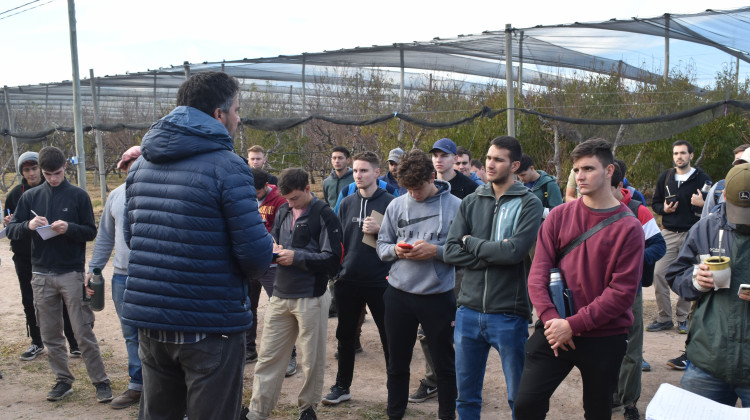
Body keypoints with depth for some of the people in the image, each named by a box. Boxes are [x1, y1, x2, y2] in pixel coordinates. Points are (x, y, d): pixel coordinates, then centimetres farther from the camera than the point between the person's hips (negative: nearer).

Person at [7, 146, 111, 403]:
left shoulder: (78, 196, 1)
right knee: (50, 334, 8)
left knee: (84, 333, -3)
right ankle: (63, 380, 20)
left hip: (72, 274, -3)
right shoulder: (30, 197, 8)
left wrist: (69, 228, -19)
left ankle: (100, 381, 5)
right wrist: (28, 225, -15)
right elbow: (11, 231, 7)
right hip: (42, 275, 3)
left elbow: (91, 232, 0)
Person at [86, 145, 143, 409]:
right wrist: (94, 269, 14)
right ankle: (137, 386, 24)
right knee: (131, 335, 12)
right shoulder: (116, 195, 9)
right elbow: (105, 237, 16)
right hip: (122, 276, 5)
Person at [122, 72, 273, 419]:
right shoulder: (227, 166, -15)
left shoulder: (141, 164, 7)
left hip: (149, 322, 7)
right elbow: (256, 255, -18)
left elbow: (131, 236, 16)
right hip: (210, 326, -6)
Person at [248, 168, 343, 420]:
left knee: (312, 359, 9)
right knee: (268, 356, 7)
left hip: (311, 297, -5)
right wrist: (274, 250, -3)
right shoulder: (283, 212, 10)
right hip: (281, 295, 5)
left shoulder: (324, 215, -7)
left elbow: (333, 258, -11)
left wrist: (296, 257, -17)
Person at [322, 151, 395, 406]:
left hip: (380, 280, -4)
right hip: (348, 280, 4)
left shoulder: (390, 203, -4)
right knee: (345, 336, 13)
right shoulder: (347, 203, 8)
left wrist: (380, 230, -19)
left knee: (388, 337, 5)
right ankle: (342, 387, 27)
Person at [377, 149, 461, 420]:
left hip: (438, 297, -3)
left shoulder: (455, 206, -7)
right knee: (397, 364, 16)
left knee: (445, 364, 12)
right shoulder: (396, 206, 2)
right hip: (399, 295, 3)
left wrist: (435, 251, -20)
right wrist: (395, 250, -14)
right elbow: (382, 246, 7)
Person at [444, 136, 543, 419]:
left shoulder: (528, 204, -4)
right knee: (466, 395, 15)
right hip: (469, 311, 4)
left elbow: (516, 250, -19)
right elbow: (450, 252, -1)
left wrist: (472, 242, -6)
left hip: (508, 314, -4)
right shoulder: (471, 202, 8)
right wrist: (493, 254, -13)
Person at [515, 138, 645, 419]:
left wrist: (573, 324, -16)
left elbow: (623, 291, -12)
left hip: (605, 338, -1)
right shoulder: (559, 216, 2)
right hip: (555, 333, 2)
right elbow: (538, 272, -2)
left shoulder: (628, 227, -7)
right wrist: (550, 319, -16)